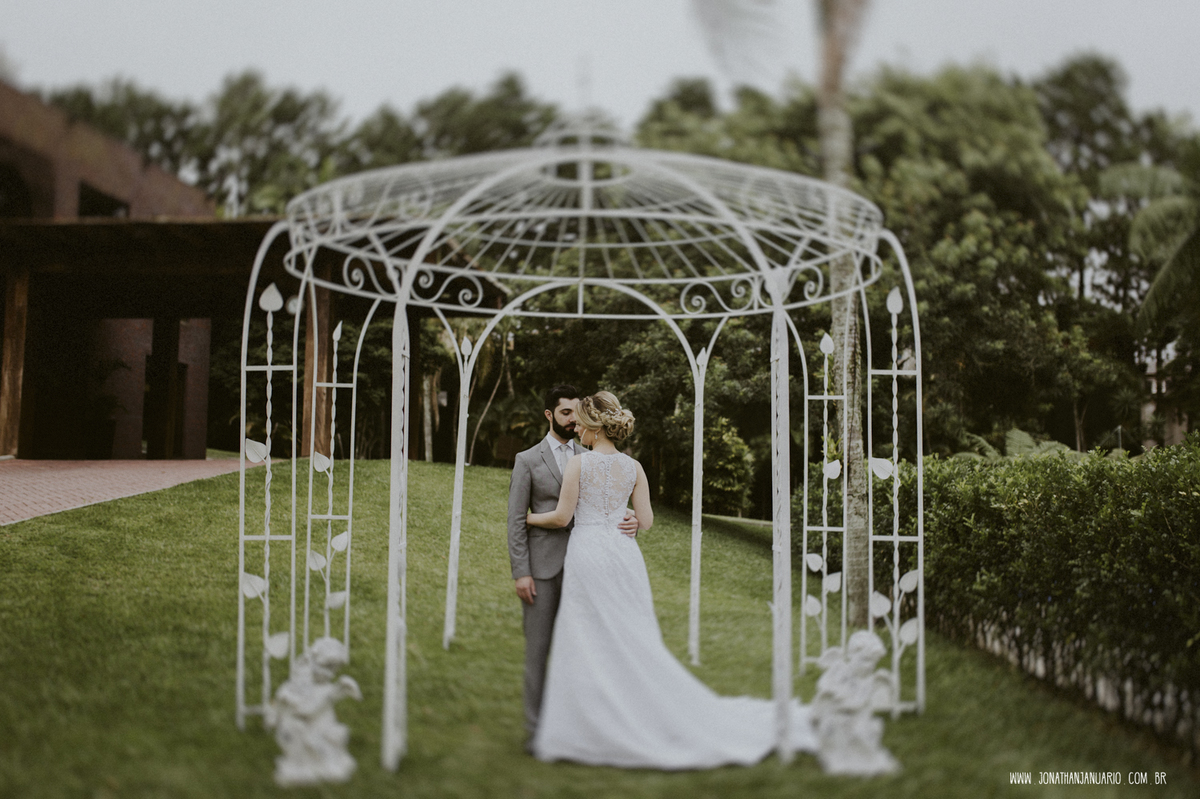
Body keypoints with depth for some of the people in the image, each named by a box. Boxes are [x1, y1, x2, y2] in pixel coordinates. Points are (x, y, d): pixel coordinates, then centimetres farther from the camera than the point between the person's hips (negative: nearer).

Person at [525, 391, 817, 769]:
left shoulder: (578, 464, -8)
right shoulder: (633, 467, 5)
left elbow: (562, 515, -6)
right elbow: (645, 521, 5)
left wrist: (531, 517, 13)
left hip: (588, 553, -5)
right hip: (623, 554, 5)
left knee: (588, 648, 2)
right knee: (635, 641, 10)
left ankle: (590, 734, 7)